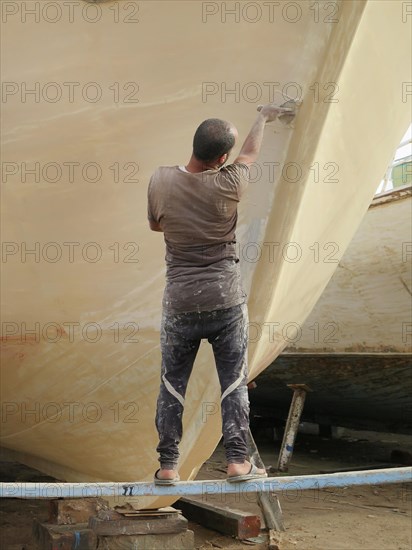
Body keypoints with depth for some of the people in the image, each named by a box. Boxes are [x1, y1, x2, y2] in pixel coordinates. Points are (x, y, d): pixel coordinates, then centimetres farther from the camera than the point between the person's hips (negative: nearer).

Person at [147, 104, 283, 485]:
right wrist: (263, 117, 31)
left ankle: (168, 466, 14)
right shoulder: (228, 184, -9)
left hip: (180, 303, 2)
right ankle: (238, 461, 11)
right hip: (227, 301, -1)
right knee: (234, 382, 9)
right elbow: (251, 153, 13)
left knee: (172, 383, 12)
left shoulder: (161, 181, -5)